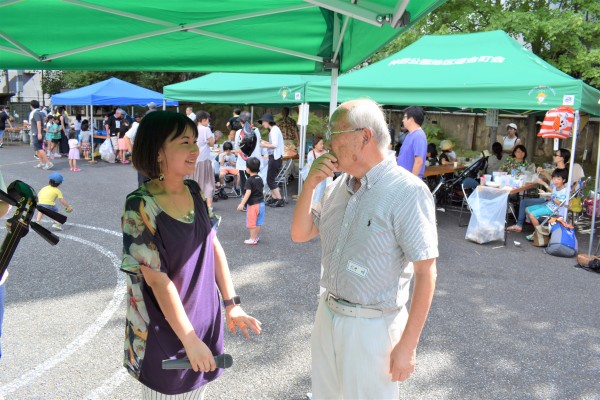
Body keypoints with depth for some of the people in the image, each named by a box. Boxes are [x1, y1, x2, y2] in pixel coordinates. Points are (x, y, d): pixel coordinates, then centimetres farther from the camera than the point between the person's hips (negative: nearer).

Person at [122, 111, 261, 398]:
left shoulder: (195, 192, -2)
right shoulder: (140, 207, -21)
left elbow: (214, 246, 3)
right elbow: (157, 280, -21)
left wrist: (231, 304, 1)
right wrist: (189, 339, -19)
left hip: (205, 315, 6)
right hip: (163, 326, -5)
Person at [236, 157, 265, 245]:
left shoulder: (249, 180, -16)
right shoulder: (260, 179, 7)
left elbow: (248, 192, -25)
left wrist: (242, 204, -28)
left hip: (253, 204, -8)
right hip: (261, 203, 8)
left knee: (252, 223, 2)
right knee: (258, 222, 15)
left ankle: (252, 239, 6)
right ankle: (257, 237, 24)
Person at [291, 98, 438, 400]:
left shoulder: (407, 191, -19)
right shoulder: (338, 185, 3)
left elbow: (425, 273, -18)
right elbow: (300, 234, 7)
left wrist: (407, 345, -17)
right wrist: (309, 185, -7)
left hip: (371, 326, -6)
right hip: (327, 315, 7)